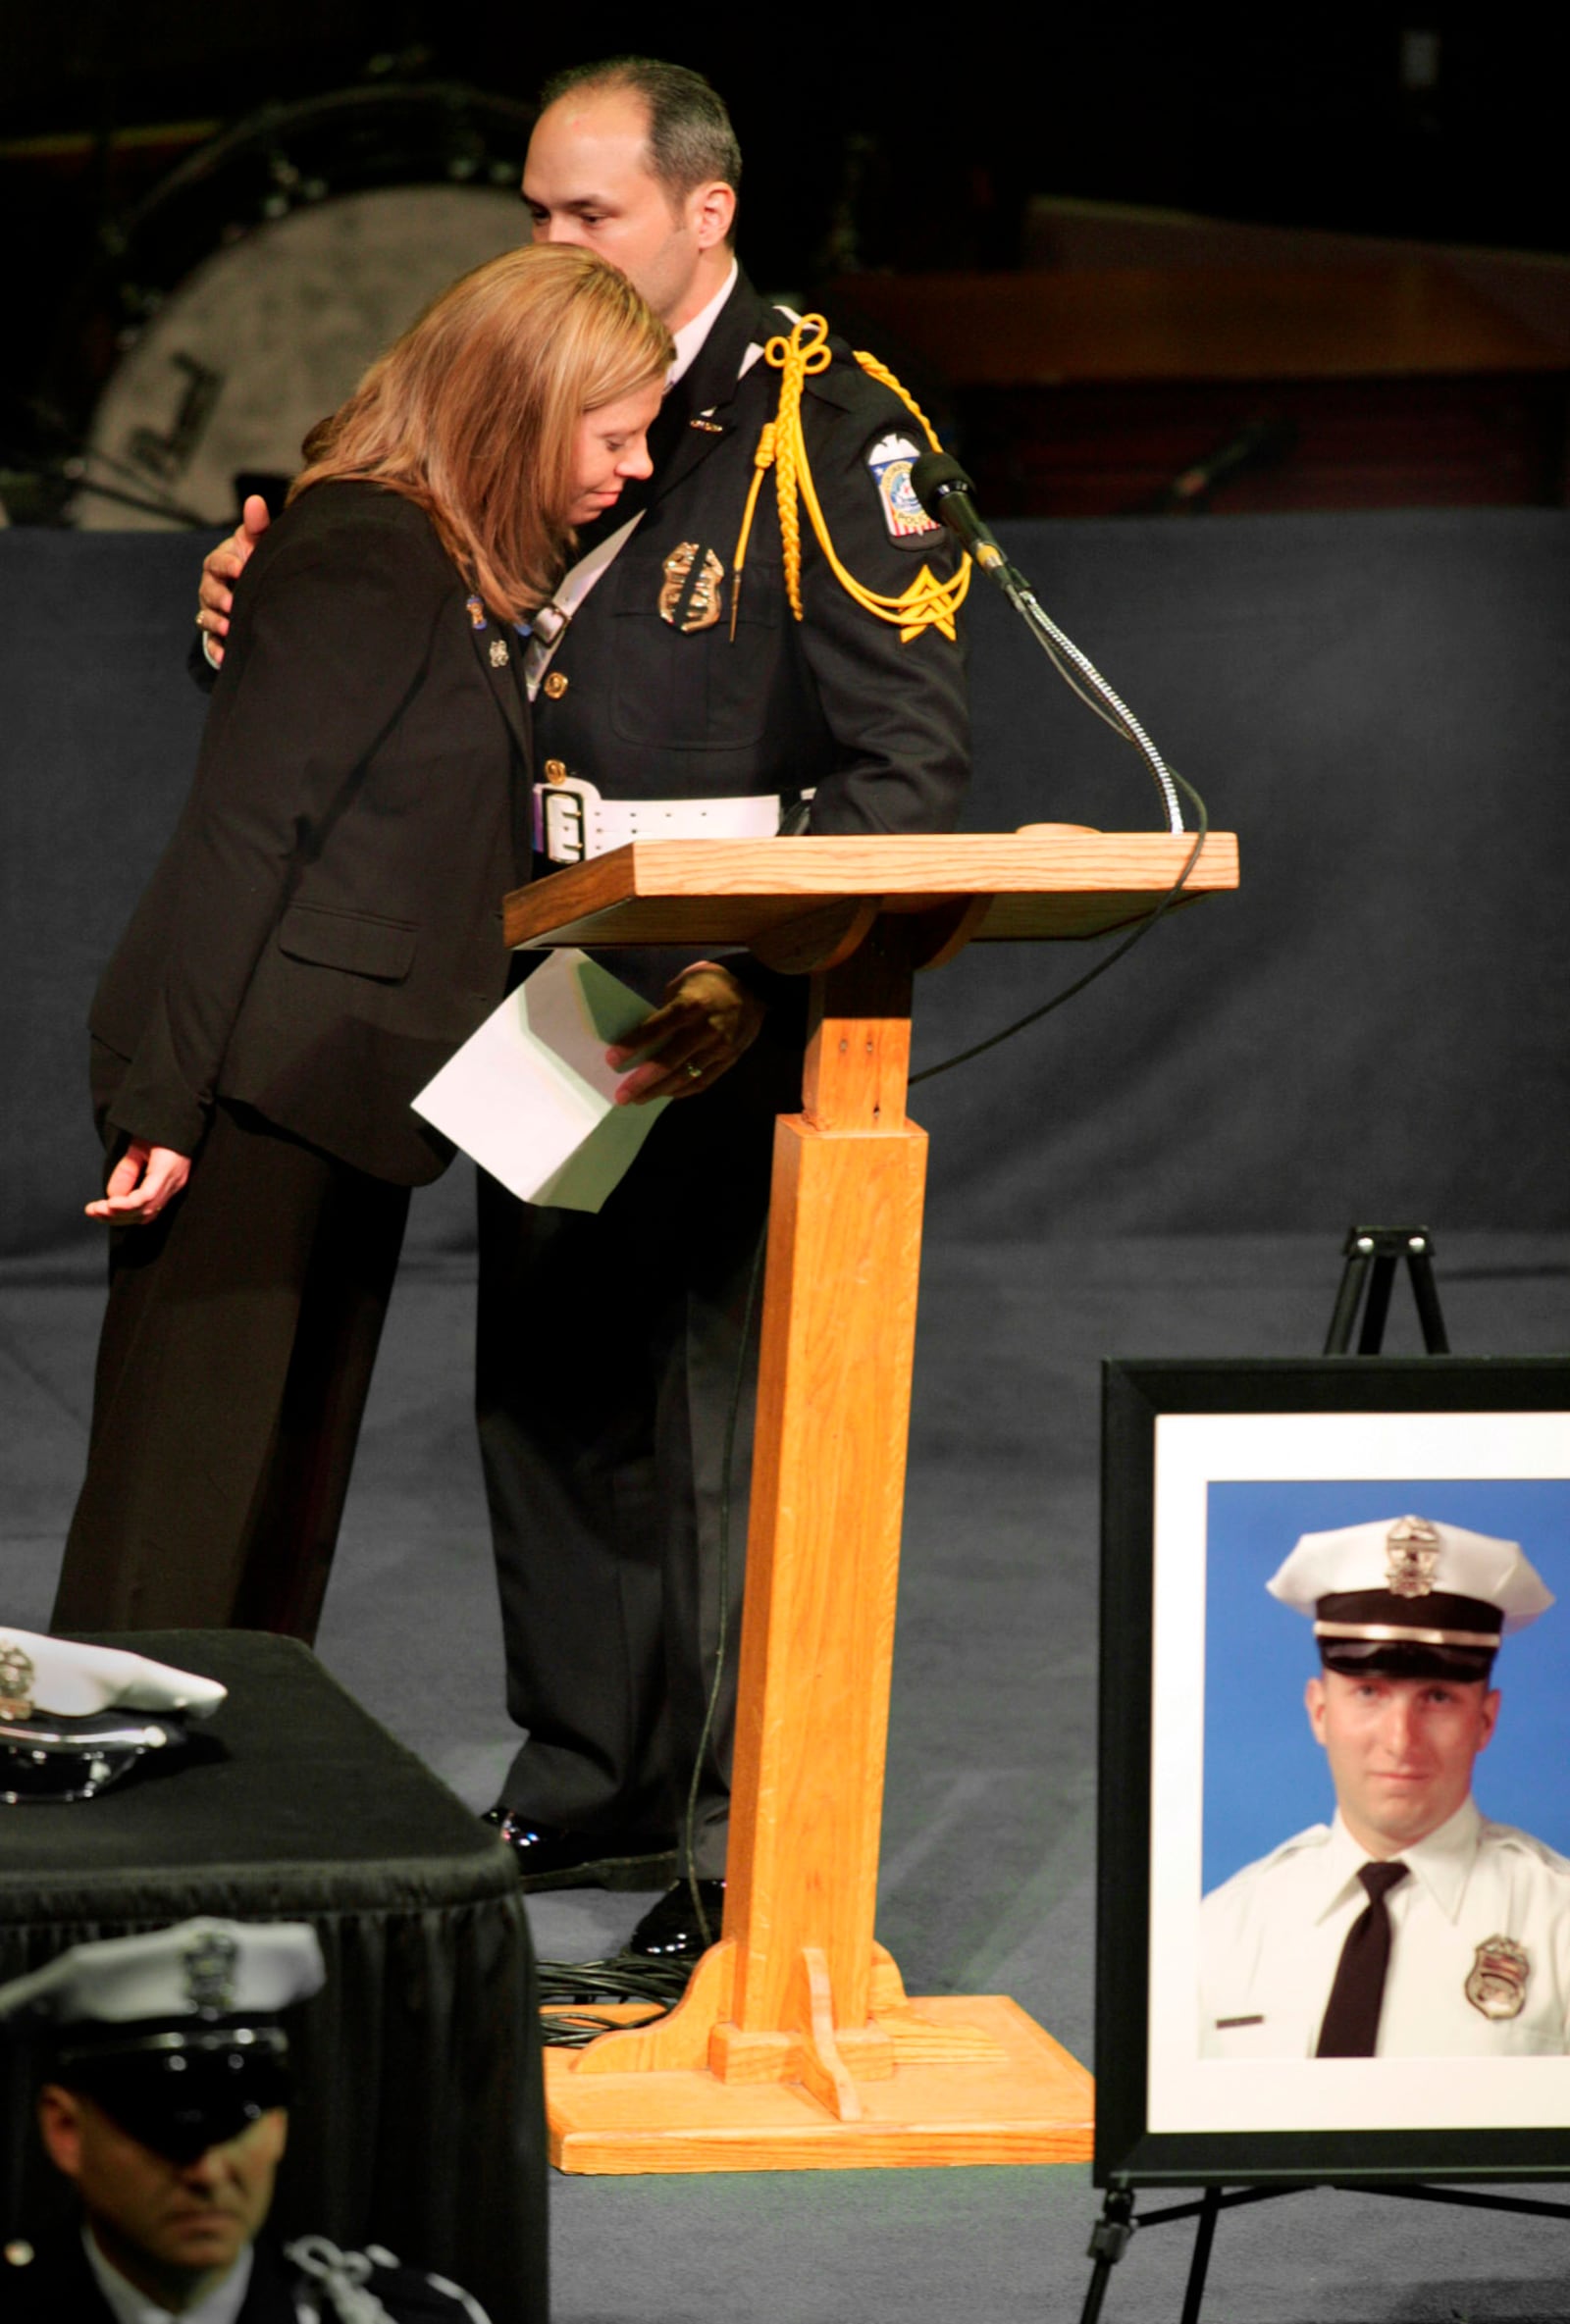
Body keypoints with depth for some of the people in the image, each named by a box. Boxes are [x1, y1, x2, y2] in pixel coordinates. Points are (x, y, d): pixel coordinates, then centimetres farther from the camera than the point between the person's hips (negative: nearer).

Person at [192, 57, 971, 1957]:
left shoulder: (828, 425, -10)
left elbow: (908, 765, -14)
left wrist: (761, 984, -26)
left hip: (745, 1008, -7)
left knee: (732, 1404, -6)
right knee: (549, 1381, 13)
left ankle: (751, 1840, 2)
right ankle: (589, 1780, 27)